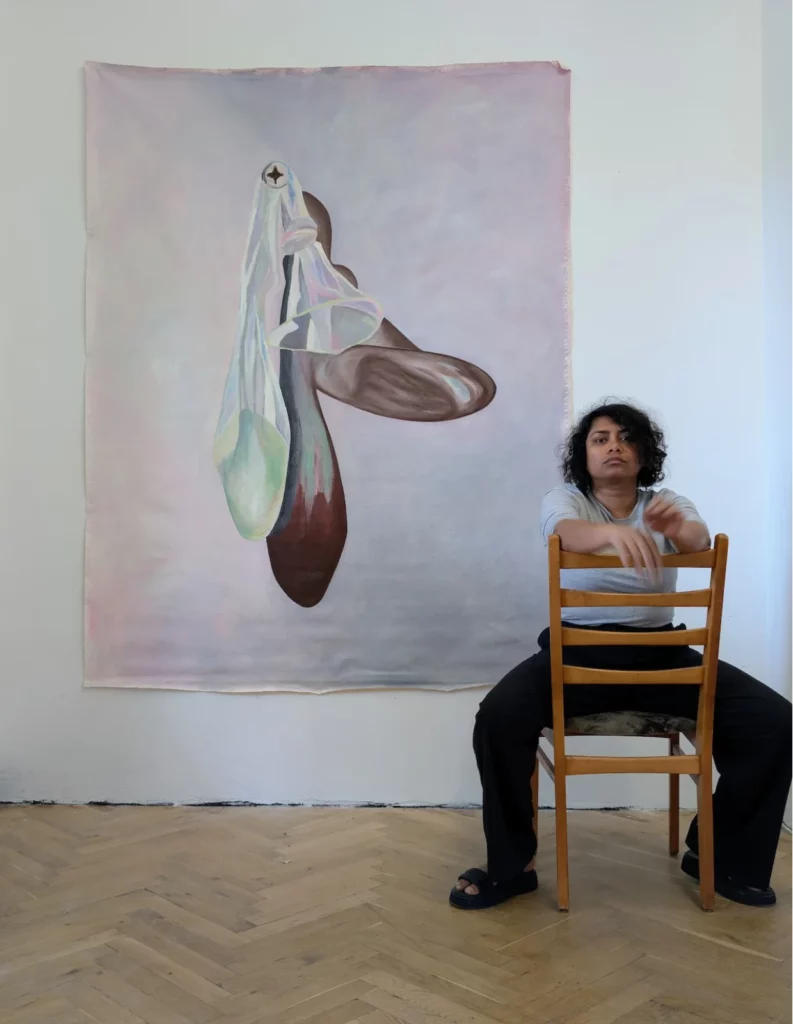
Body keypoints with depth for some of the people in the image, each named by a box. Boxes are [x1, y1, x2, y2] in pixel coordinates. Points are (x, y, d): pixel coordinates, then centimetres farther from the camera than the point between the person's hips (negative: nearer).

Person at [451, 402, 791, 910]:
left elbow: (699, 539, -16)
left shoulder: (670, 504, 8)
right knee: (500, 715, -29)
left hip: (660, 654, 2)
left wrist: (678, 527, -43)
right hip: (578, 652, -2)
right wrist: (613, 531, -49)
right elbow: (569, 533, -24)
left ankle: (723, 856, 5)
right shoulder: (564, 500, 2)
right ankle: (512, 864, -8)